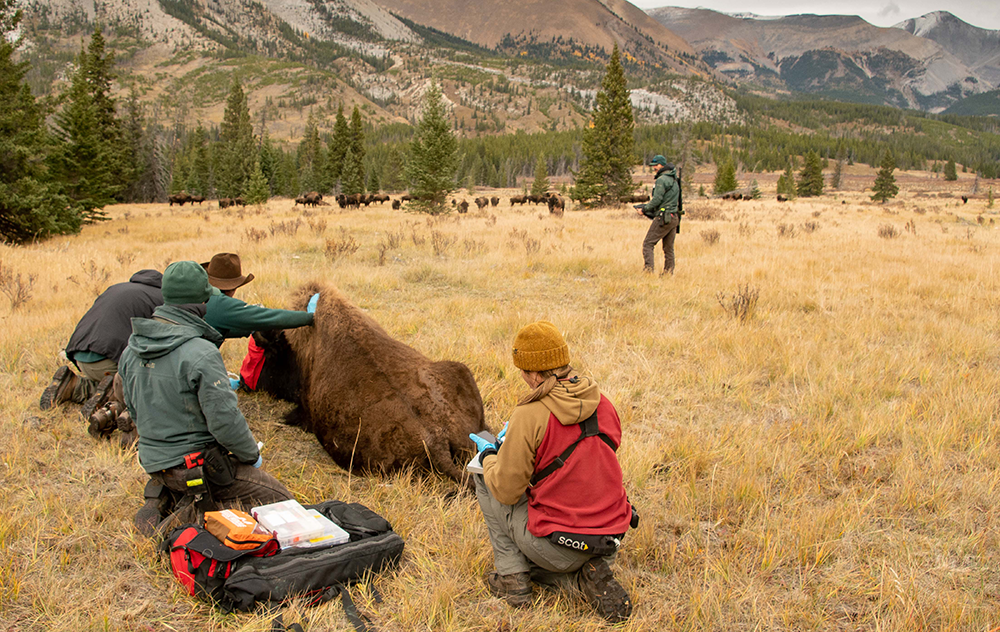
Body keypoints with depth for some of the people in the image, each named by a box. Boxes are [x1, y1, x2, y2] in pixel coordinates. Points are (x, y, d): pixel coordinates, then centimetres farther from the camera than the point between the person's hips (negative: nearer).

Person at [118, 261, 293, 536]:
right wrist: (252, 455, -6)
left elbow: (133, 407, 13)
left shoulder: (132, 347, 1)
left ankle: (164, 501, 12)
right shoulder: (201, 353, -25)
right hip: (195, 461, -8)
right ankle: (194, 513, -10)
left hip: (152, 461, 8)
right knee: (279, 499, -1)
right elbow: (225, 420, -24)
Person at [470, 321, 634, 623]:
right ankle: (589, 577, 7)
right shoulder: (603, 404, 1)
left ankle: (511, 577, 11)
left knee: (483, 477, 14)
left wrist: (489, 454, 10)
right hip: (610, 540, 6)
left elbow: (505, 490, -12)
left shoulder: (530, 415, -19)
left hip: (557, 548, -6)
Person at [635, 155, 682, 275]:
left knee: (648, 244, -5)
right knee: (668, 248, 11)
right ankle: (668, 273, 12)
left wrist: (644, 209, -4)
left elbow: (657, 200, -17)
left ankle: (648, 270, -12)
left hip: (664, 217, -9)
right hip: (674, 217, 9)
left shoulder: (662, 179, -12)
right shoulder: (674, 179, 17)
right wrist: (648, 207, 19)